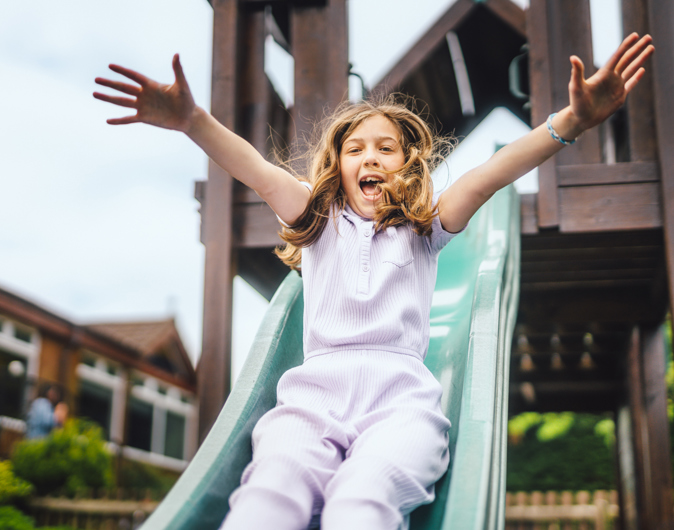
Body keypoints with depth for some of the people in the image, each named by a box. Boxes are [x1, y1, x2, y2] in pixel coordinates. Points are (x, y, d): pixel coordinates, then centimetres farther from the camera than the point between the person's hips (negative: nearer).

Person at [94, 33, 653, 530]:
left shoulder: (423, 228, 21)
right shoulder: (319, 221, 24)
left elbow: (486, 178, 5)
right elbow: (261, 173, 7)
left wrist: (570, 122, -10)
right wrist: (191, 120, -10)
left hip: (400, 393, -1)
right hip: (314, 389, 1)